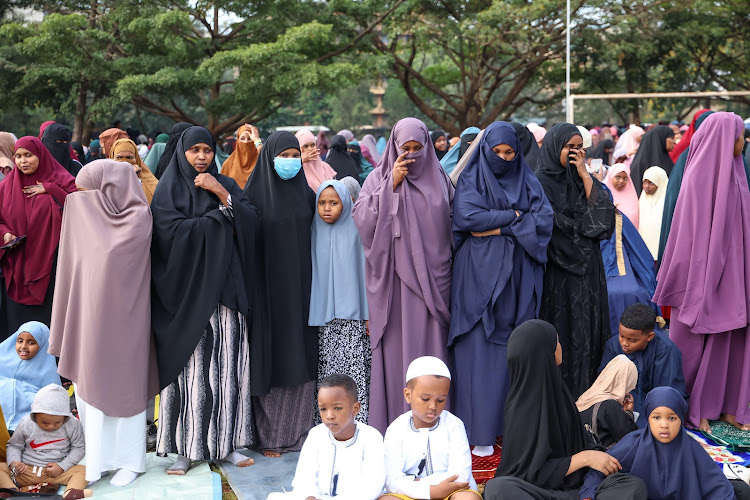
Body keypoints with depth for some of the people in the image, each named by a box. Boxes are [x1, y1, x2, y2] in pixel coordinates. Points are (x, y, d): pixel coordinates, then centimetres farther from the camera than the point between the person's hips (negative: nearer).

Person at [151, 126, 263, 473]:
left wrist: (222, 195, -11)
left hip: (226, 289, 3)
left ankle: (228, 442, 13)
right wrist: (221, 214, -5)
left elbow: (251, 223, 0)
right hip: (188, 292, -3)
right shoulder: (168, 191, 3)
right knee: (192, 370, -2)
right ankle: (186, 447, 7)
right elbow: (173, 233, -13)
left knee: (229, 367, 4)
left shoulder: (226, 185, 13)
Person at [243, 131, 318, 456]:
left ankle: (299, 432, 18)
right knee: (271, 357, 1)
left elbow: (316, 238, 12)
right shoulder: (256, 193, -4)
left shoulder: (305, 192, 8)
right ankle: (268, 435, 12)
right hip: (269, 286, -4)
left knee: (301, 356, 6)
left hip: (301, 286, 4)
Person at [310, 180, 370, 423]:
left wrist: (369, 314, -2)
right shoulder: (316, 234, 7)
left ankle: (358, 420, 0)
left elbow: (365, 273, 1)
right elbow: (311, 273, 11)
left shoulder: (355, 232, 0)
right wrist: (313, 312, 8)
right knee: (326, 368, 2)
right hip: (323, 314, 2)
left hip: (351, 315, -2)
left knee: (354, 369, -6)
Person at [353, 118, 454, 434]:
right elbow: (362, 218, -8)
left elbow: (453, 223, 14)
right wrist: (391, 184, -12)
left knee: (430, 345, 0)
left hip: (431, 277, 1)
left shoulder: (439, 179, 11)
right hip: (392, 278, -1)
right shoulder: (378, 178, 5)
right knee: (394, 347, -1)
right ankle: (392, 425, 8)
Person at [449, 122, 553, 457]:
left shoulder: (527, 181, 12)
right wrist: (516, 216, -7)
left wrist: (498, 227, -11)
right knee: (479, 351, -5)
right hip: (480, 274, -3)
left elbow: (544, 219, -2)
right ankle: (480, 432, 0)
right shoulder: (471, 180, 3)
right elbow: (467, 216, -14)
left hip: (518, 277, 3)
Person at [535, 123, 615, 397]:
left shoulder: (583, 178, 13)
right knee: (561, 333, -3)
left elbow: (600, 214, -1)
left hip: (587, 271, 6)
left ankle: (585, 393, 13)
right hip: (557, 270, -5)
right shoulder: (540, 181, -5)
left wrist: (585, 176, -5)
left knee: (588, 330, 6)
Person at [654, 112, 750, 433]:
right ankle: (693, 407, 15)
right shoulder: (699, 177, -14)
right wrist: (697, 281, -16)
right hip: (705, 271, -8)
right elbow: (692, 230, -15)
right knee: (698, 339, 3)